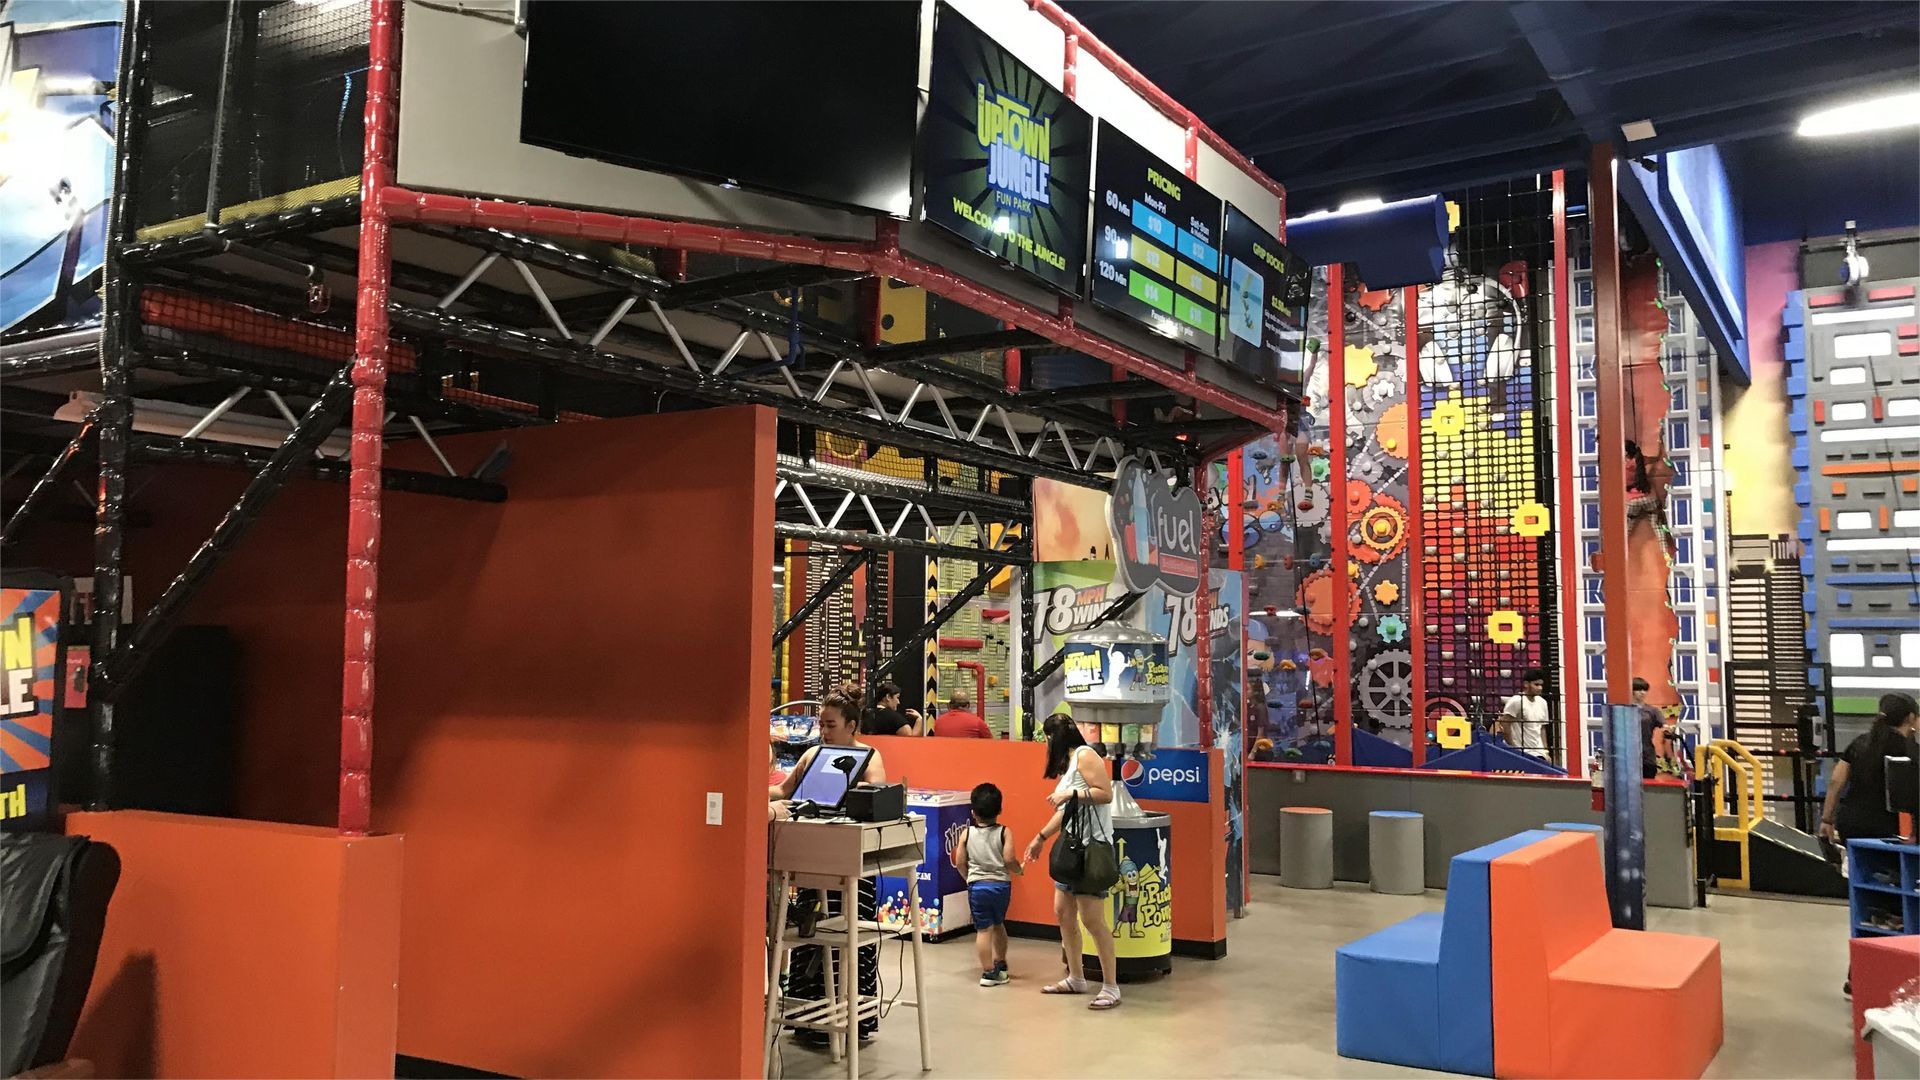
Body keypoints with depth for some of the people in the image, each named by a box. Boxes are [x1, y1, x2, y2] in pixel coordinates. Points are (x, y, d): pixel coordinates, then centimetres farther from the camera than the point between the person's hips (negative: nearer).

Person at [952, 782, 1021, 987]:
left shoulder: (966, 833, -1)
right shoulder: (1004, 832, -4)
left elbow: (959, 862, -1)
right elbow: (1009, 859, -13)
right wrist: (1019, 870, 8)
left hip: (977, 886, -1)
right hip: (1001, 885, 1)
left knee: (983, 929, 3)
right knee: (998, 925, 21)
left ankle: (988, 972, 1)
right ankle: (1000, 965, 31)